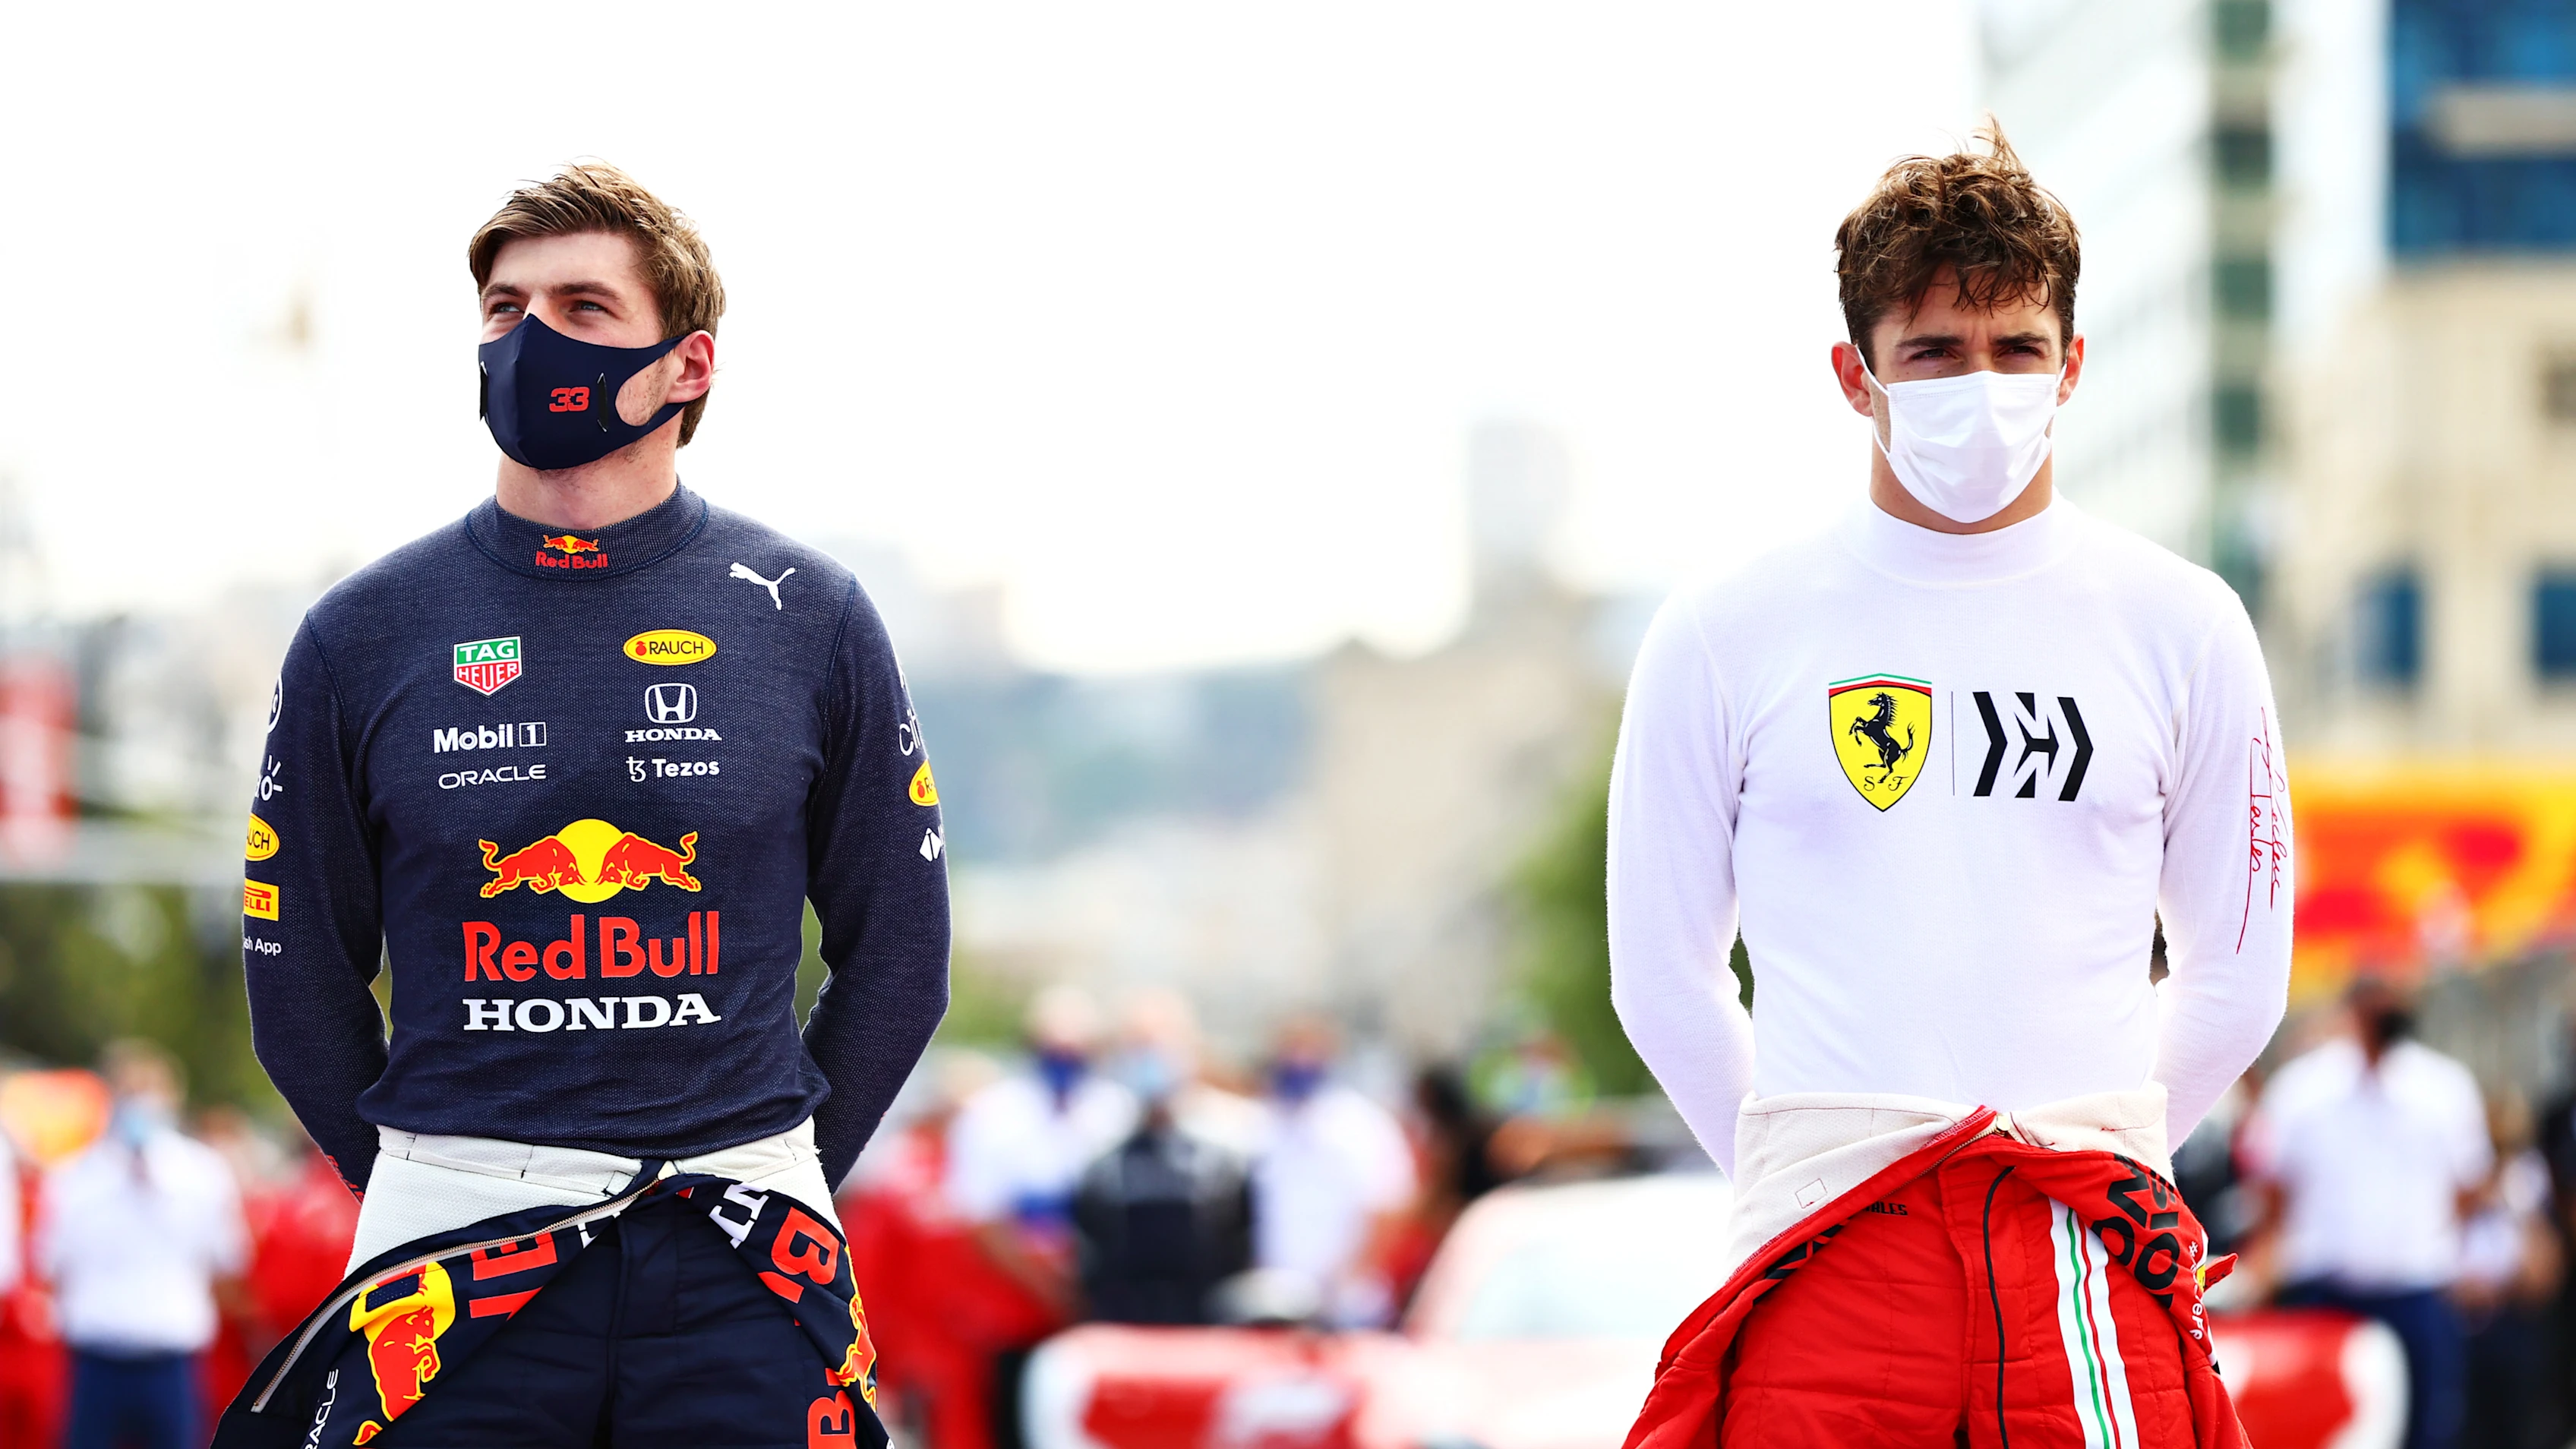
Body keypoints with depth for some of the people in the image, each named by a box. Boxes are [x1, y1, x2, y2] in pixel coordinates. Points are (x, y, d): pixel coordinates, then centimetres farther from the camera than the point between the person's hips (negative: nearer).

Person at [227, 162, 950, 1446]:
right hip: (456, 1266, 0)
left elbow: (897, 958, 10)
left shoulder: (807, 618, 3)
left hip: (738, 1264, 0)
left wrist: (766, 1189, 9)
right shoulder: (363, 635, 3)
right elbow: (299, 973, 10)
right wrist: (430, 1196, 7)